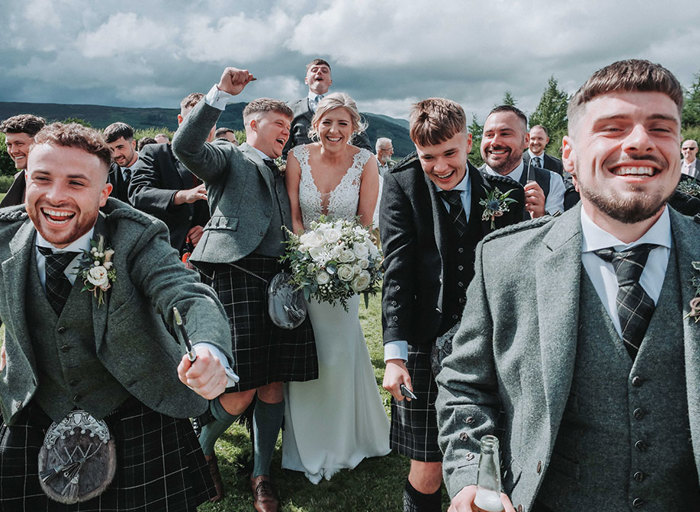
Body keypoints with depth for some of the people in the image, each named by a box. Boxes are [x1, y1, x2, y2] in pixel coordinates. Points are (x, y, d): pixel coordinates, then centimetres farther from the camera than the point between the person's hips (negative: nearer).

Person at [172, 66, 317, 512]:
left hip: (282, 280, 6)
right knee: (240, 393, -7)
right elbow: (186, 146, -12)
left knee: (274, 386, 6)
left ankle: (261, 476, 22)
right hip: (240, 275, -5)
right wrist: (222, 94, -15)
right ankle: (200, 446, 24)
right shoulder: (228, 157, 9)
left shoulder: (281, 172, 26)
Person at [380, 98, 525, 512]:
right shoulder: (402, 186, 0)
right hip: (424, 349, -1)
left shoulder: (504, 193, 4)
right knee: (428, 467, 6)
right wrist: (395, 354, -15)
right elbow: (397, 271, -8)